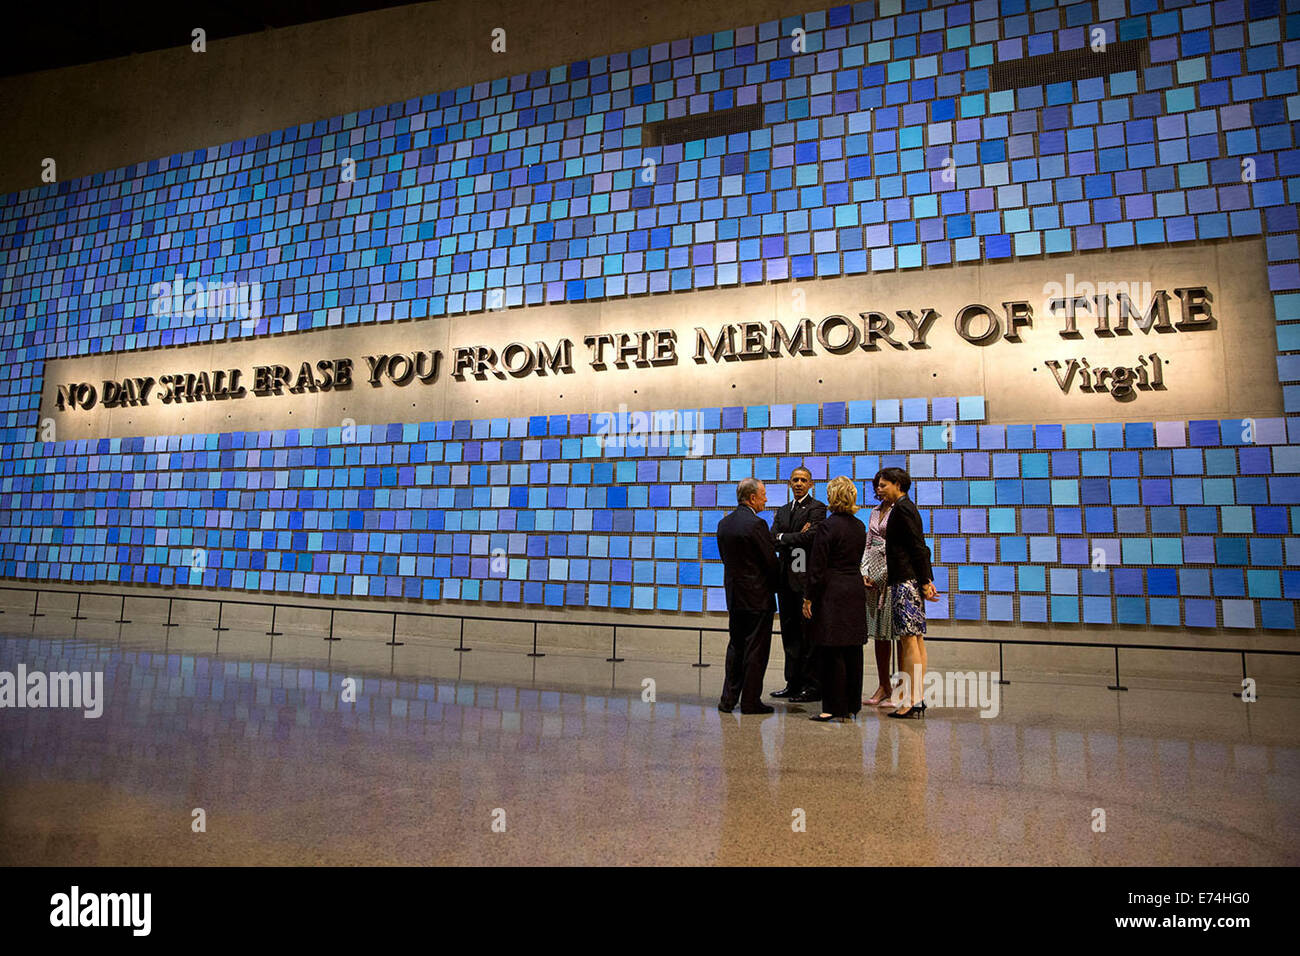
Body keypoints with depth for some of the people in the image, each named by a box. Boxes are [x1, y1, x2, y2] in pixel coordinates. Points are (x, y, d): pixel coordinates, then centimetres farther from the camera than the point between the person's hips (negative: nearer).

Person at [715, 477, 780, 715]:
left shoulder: (724, 523, 6)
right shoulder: (756, 524, -17)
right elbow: (772, 562, -14)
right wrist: (773, 585, 3)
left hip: (734, 596, 7)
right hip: (758, 597, -7)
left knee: (735, 647, 16)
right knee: (756, 650, 3)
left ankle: (728, 699, 18)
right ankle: (750, 701, 9)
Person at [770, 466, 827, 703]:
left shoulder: (817, 508, -3)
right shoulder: (782, 511, 18)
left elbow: (810, 536, -17)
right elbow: (773, 540, 5)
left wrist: (783, 537, -4)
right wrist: (797, 538, -10)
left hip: (806, 578, -7)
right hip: (786, 578, 7)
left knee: (809, 632, -3)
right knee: (790, 632, 11)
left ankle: (812, 685, 4)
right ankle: (793, 683, 19)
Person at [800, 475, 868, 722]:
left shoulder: (827, 526, -13)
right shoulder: (859, 526, 9)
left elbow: (817, 568, -12)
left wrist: (808, 598, -6)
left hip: (832, 593, -7)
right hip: (856, 591, 7)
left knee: (832, 653, -1)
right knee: (853, 651, 11)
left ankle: (835, 708, 4)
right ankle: (851, 706, 19)